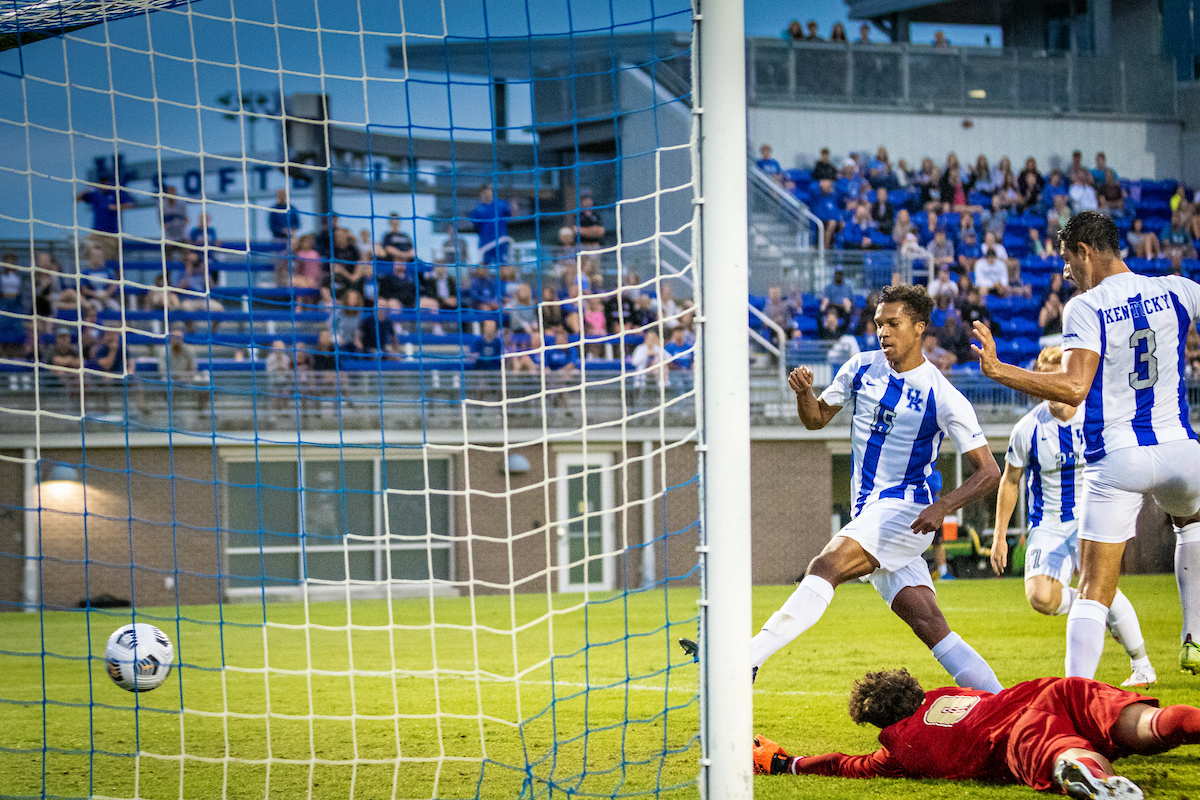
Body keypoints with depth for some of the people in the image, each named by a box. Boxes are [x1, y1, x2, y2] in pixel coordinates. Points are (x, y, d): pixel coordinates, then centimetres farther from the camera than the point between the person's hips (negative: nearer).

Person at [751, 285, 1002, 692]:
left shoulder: (944, 397, -10)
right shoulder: (861, 368, 7)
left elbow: (989, 472, -8)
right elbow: (817, 418, 17)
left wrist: (941, 507, -24)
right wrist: (803, 392, -6)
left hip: (905, 509, -6)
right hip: (868, 513, 6)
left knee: (826, 566, -26)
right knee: (930, 626, -2)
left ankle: (749, 657, -34)